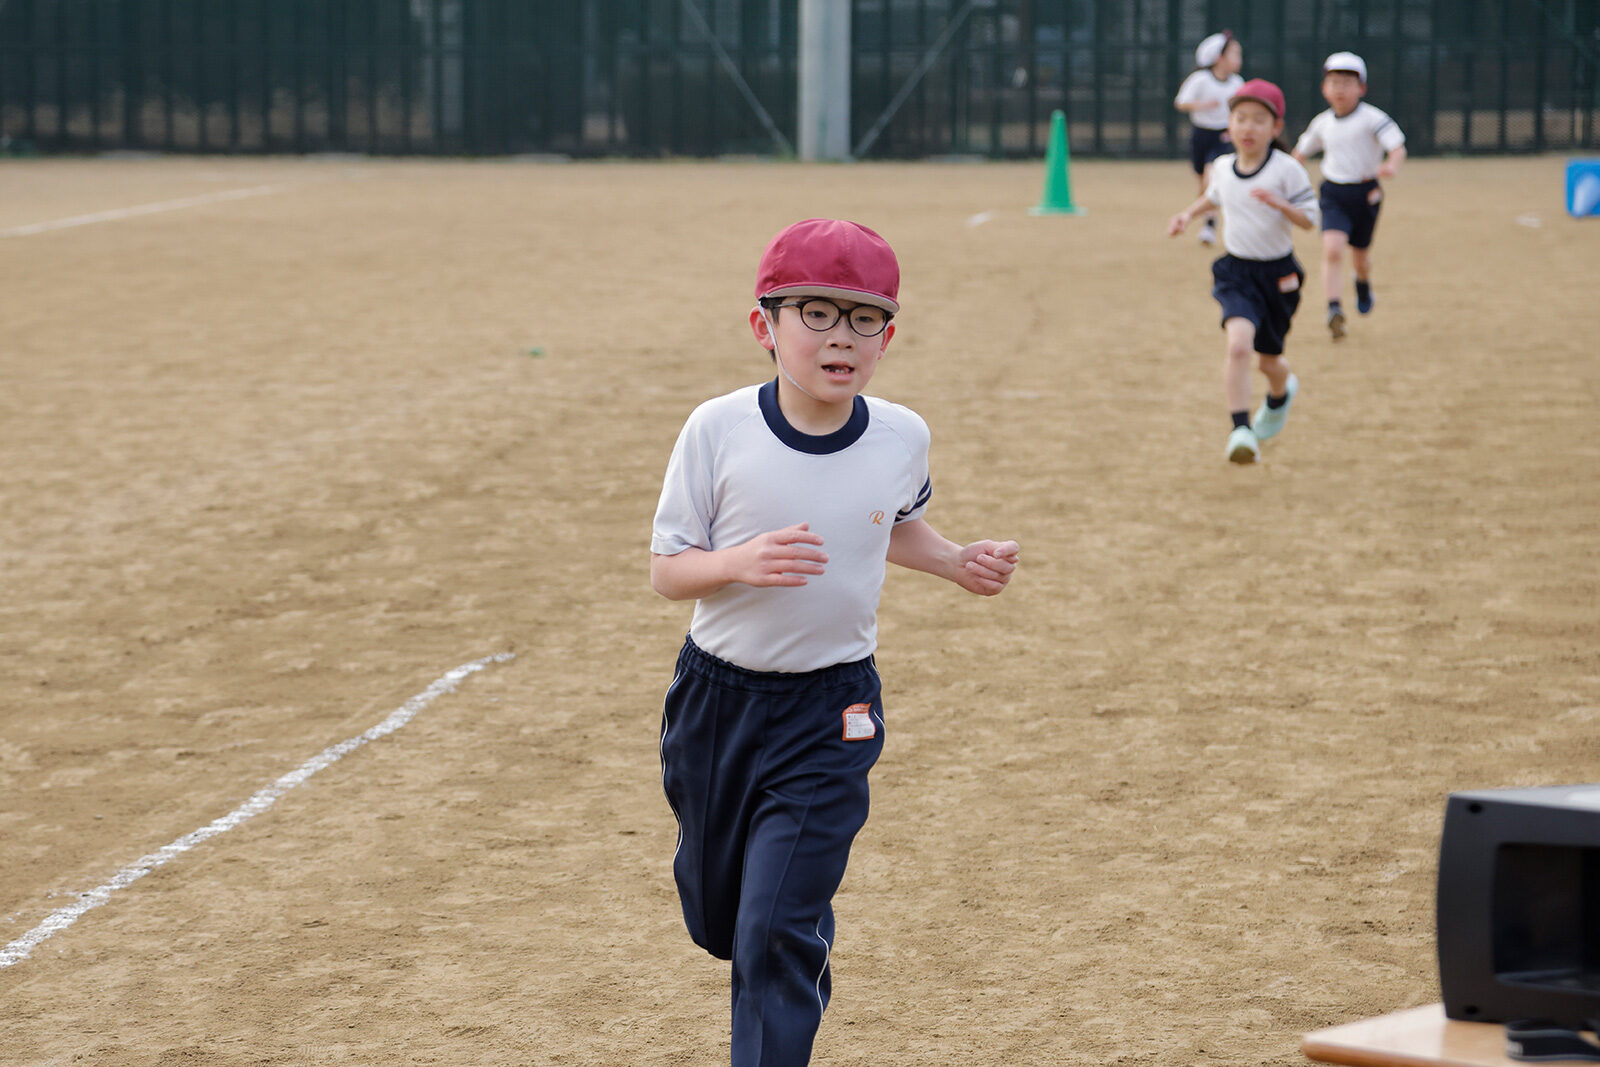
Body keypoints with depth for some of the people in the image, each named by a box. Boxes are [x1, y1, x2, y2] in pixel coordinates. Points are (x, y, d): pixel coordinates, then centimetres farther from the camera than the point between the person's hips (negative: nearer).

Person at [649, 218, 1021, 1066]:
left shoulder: (901, 438, -6)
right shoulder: (719, 430, -14)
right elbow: (666, 569, -9)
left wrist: (958, 563, 0)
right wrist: (740, 562, -28)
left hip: (831, 710, -1)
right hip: (715, 698, 1)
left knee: (779, 929, -11)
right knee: (717, 911, 20)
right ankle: (800, 985, 52)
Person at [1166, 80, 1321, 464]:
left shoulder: (1287, 170, -14)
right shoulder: (1223, 166, 0)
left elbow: (1309, 219, -15)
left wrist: (1279, 204, -31)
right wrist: (1190, 213, 9)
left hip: (1277, 273, -1)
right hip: (1236, 271, 1)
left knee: (1268, 359, 16)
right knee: (1239, 343, -25)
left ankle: (1281, 393, 54)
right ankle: (1240, 429, -23)